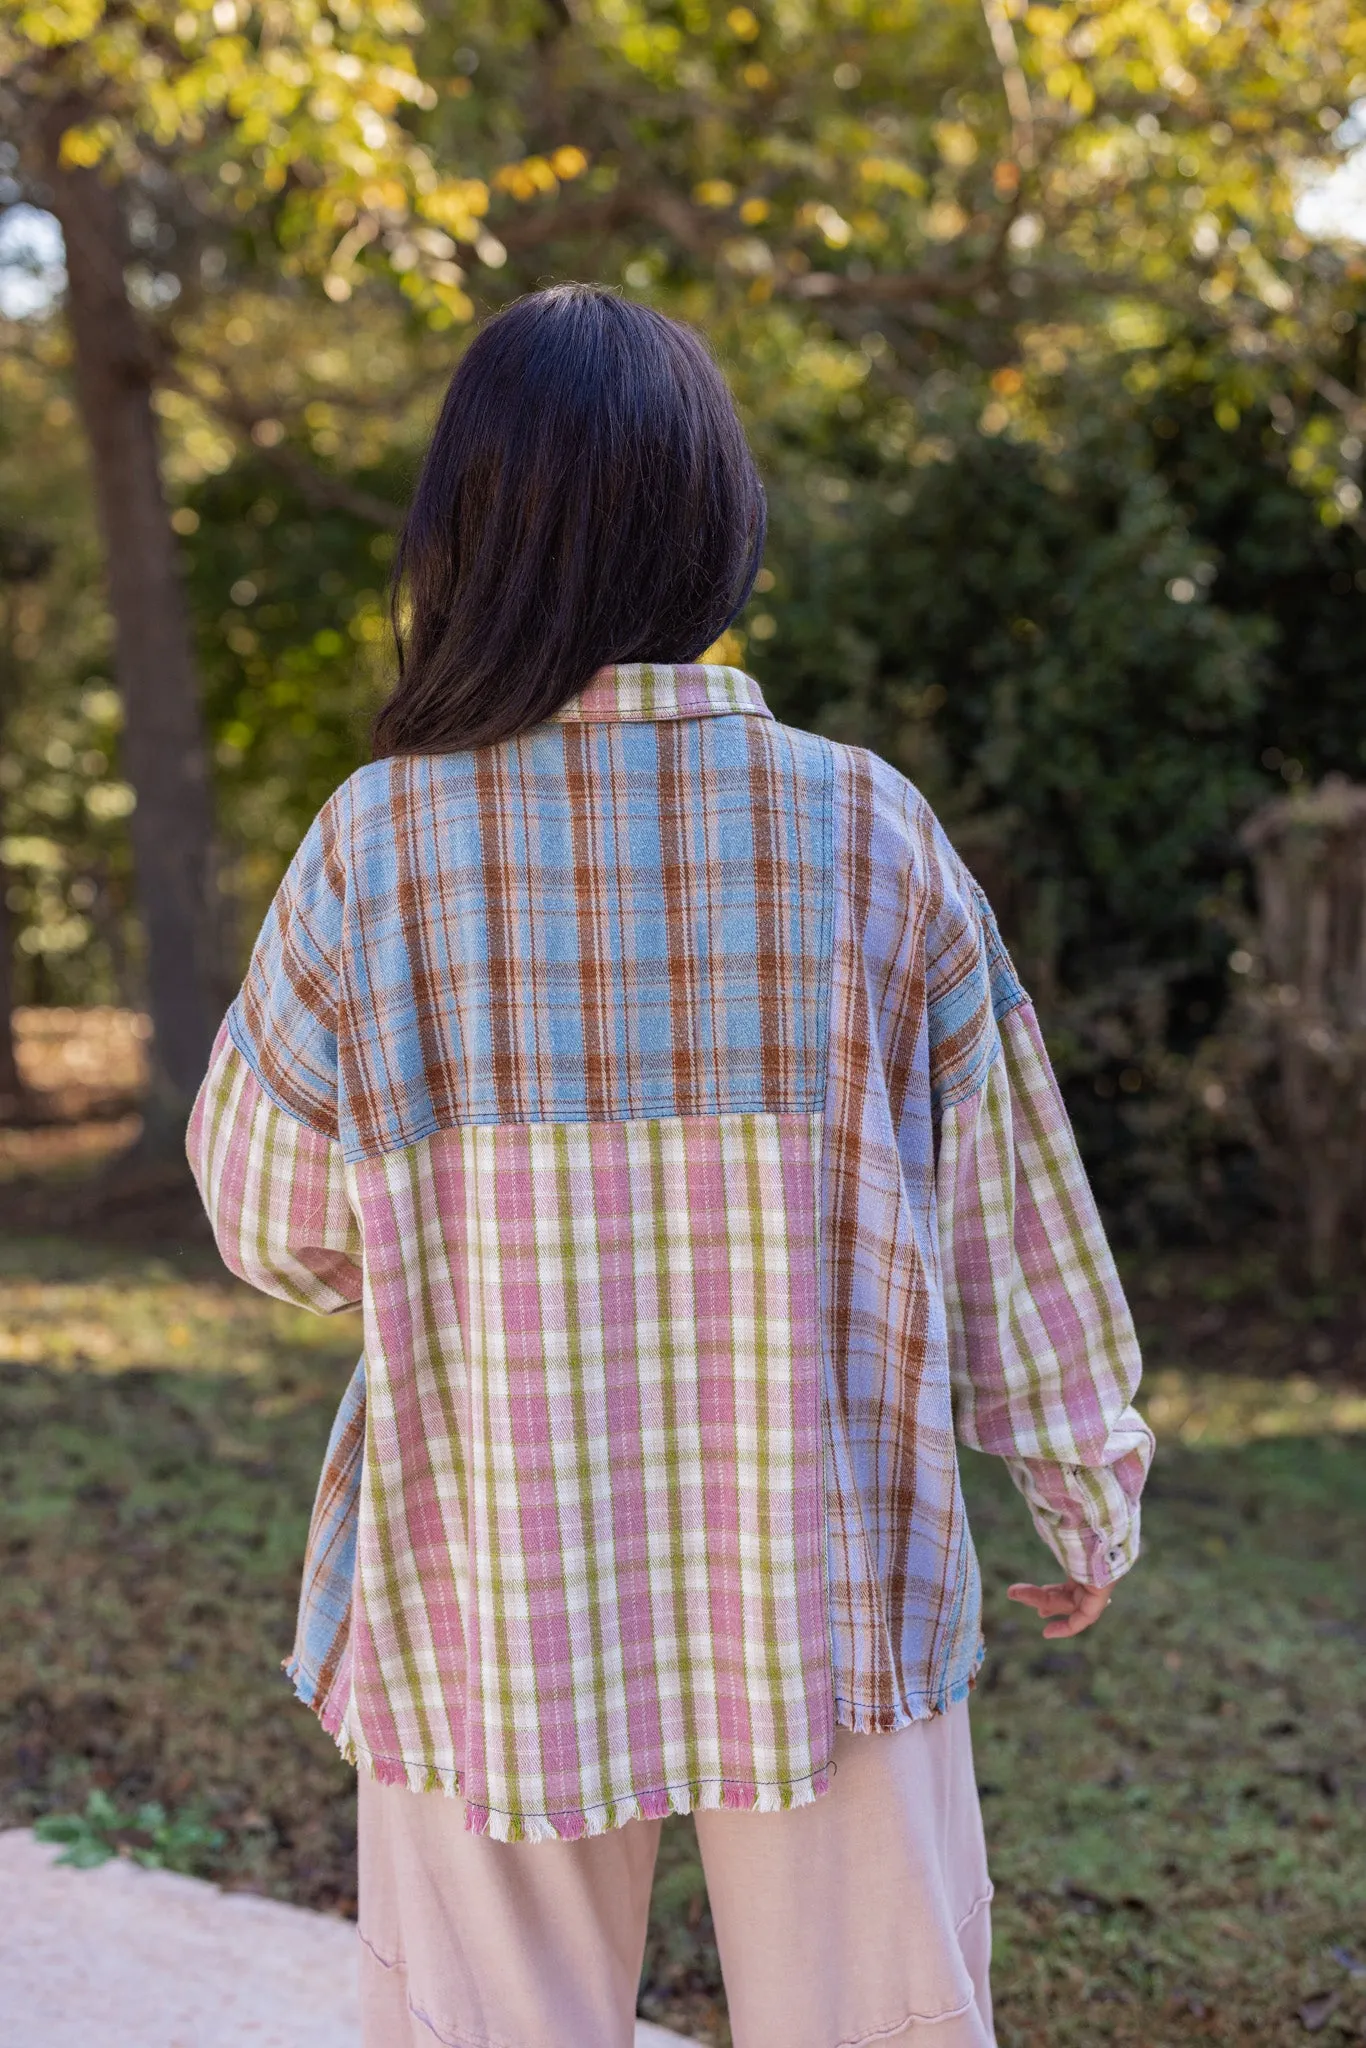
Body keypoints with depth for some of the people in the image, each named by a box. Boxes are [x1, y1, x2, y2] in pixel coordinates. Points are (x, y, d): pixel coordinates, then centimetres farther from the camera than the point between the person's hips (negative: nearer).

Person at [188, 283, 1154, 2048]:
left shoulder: (376, 849, -10)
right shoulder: (866, 830, -9)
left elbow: (275, 1227, -1)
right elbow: (1009, 1208, -1)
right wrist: (1091, 1484, 12)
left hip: (491, 1614, 0)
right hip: (827, 1598, 1)